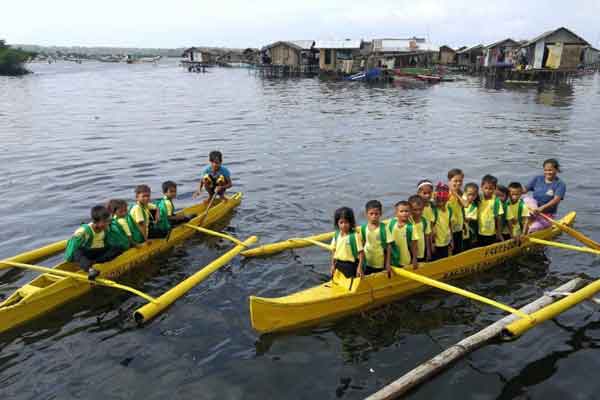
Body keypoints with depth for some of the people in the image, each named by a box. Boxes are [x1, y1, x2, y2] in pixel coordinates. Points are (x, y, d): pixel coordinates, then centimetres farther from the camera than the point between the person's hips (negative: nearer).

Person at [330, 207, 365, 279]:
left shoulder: (355, 236, -17)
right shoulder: (337, 235, 1)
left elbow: (361, 252, -15)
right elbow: (334, 250, 10)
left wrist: (359, 268, -17)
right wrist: (333, 265, 8)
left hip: (350, 265, -6)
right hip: (338, 264, 6)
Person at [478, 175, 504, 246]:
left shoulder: (496, 201, -7)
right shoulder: (479, 200, -2)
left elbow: (498, 218, -3)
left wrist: (499, 233, 0)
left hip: (492, 235, -2)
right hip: (480, 234, 2)